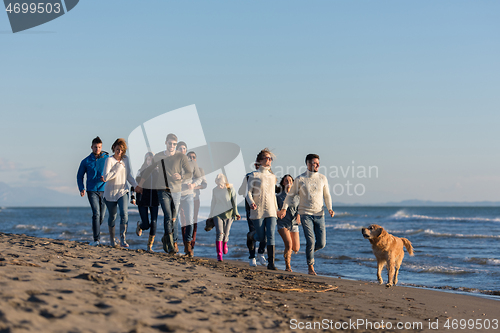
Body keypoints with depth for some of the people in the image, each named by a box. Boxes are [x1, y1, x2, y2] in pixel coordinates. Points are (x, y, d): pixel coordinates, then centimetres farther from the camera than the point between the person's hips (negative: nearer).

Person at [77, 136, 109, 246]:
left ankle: (95, 231, 38)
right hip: (92, 191, -2)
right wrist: (81, 189, -2)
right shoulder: (86, 161, 4)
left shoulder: (107, 159, 4)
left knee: (101, 216, 8)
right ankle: (96, 239, -16)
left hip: (104, 190, 2)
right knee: (96, 213, -16)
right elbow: (79, 176, 13)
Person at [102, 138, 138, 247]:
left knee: (124, 213, -17)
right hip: (111, 192, -2)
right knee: (112, 216, 8)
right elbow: (106, 177, -20)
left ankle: (123, 239, -19)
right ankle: (112, 239, 28)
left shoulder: (125, 159, 5)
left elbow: (129, 176, 13)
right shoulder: (110, 160, -10)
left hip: (123, 191, 2)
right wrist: (118, 169, -20)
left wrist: (136, 186, 1)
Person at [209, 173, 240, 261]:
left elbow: (234, 202, 0)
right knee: (219, 233, -13)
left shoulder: (231, 189, -4)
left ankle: (224, 244, 42)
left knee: (226, 234, 6)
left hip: (228, 214, -1)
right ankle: (219, 254, -16)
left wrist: (236, 213, -3)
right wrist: (211, 215, 18)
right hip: (217, 214, 1)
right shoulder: (215, 190, 5)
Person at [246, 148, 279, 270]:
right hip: (258, 210, -3)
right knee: (261, 237, 3)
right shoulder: (254, 175, -2)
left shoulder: (272, 176, 13)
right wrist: (251, 202, -23)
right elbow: (248, 192, -5)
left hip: (270, 210, 3)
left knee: (271, 236, -9)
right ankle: (250, 235, 39)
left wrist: (276, 208, 24)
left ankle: (271, 262, -9)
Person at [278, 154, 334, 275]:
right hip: (305, 214, -3)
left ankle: (310, 251, 30)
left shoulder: (322, 178, 8)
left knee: (321, 243, -2)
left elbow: (327, 196, 16)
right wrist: (284, 209, -6)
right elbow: (291, 195, 6)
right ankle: (310, 267, 3)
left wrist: (329, 209, 1)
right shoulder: (300, 179, 0)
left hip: (319, 214, 3)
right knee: (311, 241, -12)